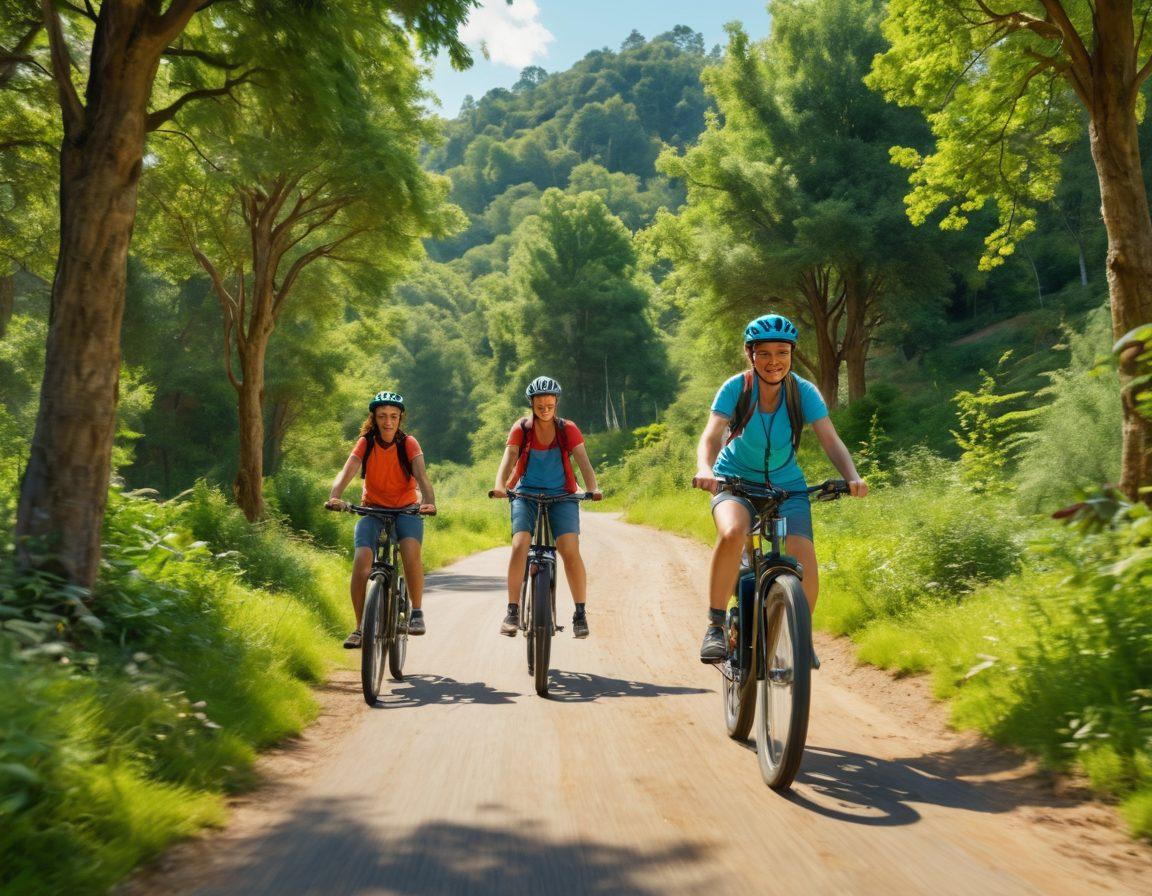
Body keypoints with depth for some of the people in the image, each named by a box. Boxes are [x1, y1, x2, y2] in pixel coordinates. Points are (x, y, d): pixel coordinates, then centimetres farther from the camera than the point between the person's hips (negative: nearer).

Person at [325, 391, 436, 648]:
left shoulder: (408, 443, -8)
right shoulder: (366, 443, -6)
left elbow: (421, 475, -23)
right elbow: (347, 472, -21)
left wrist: (429, 501, -43)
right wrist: (334, 497, -42)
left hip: (406, 509, -1)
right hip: (373, 509, 1)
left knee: (411, 551, -31)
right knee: (361, 561, -21)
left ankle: (416, 612, -13)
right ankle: (360, 627, -7)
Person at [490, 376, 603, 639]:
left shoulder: (568, 429, -2)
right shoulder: (521, 429, -2)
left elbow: (583, 461, -13)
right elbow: (508, 458, -16)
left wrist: (593, 489, -32)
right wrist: (499, 486, -35)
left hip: (561, 496, 0)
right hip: (526, 494, 0)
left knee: (570, 550, -18)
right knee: (519, 546, -21)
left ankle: (580, 614, -7)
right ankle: (512, 612, -12)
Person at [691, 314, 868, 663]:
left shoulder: (803, 392, -13)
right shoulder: (736, 388, -17)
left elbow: (831, 441, -20)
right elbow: (711, 435, -27)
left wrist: (852, 477, -39)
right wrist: (705, 469, -49)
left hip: (786, 484, 2)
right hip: (736, 479, -2)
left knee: (805, 564, -17)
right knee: (732, 533, -35)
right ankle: (715, 625, -20)